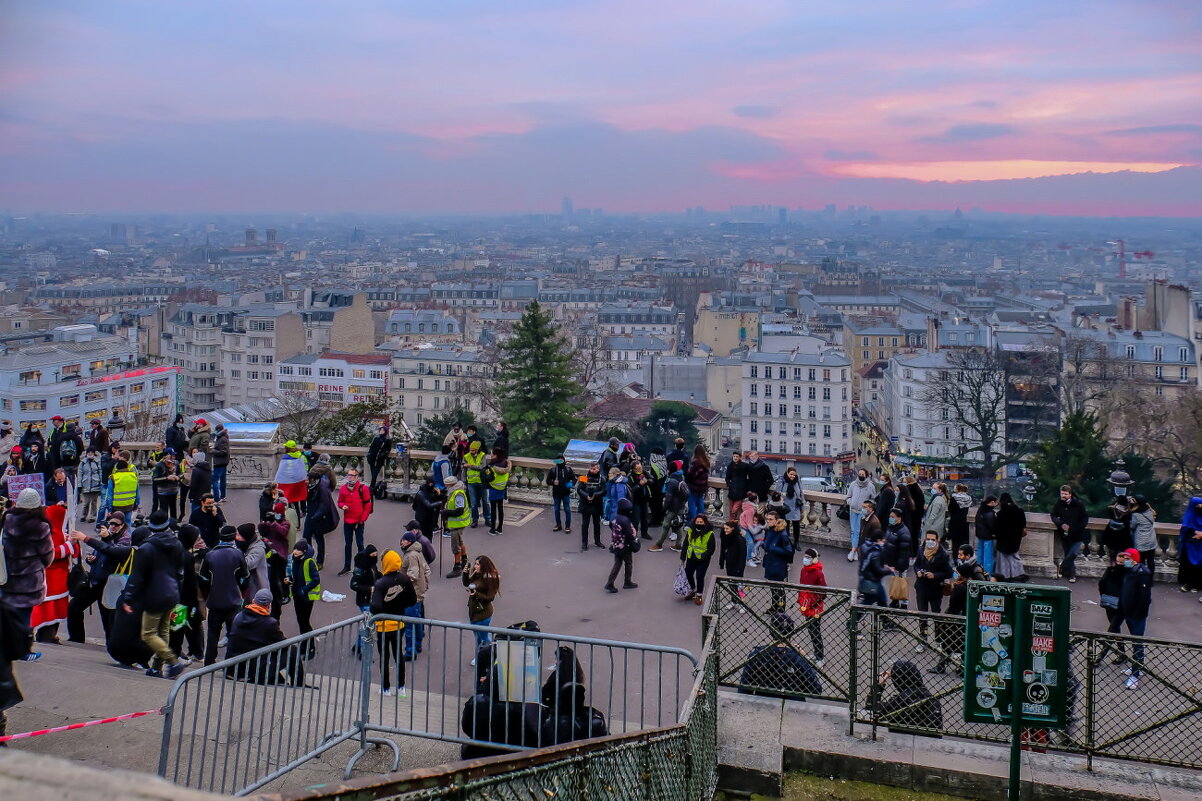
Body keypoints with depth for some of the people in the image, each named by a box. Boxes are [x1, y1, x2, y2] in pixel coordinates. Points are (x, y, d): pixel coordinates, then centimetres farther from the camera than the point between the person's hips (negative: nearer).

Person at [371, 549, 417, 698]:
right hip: (399, 623, 5)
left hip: (383, 625, -4)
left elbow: (376, 607, -31)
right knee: (398, 654, 19)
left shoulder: (381, 583, -24)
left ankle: (386, 688, 20)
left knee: (384, 656, 11)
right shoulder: (404, 579, -9)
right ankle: (401, 687, 26)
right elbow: (413, 600, -2)